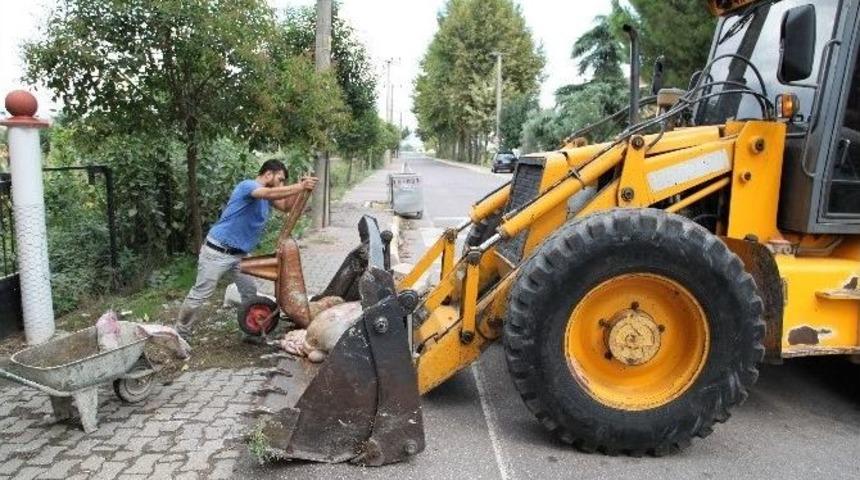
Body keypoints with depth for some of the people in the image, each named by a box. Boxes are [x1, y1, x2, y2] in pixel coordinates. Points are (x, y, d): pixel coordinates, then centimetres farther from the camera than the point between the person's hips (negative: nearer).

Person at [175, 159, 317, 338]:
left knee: (250, 291, 9)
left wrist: (300, 186, -5)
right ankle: (180, 334, 12)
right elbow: (271, 193, -36)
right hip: (217, 251, -9)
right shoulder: (247, 185, -18)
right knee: (199, 295, -1)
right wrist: (301, 187, -34)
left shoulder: (266, 197, 10)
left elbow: (285, 206, 11)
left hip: (239, 254, 9)